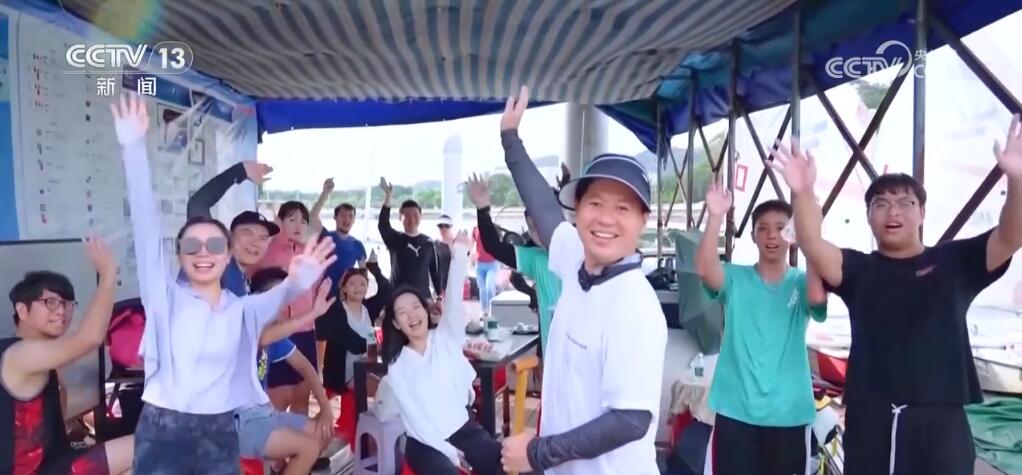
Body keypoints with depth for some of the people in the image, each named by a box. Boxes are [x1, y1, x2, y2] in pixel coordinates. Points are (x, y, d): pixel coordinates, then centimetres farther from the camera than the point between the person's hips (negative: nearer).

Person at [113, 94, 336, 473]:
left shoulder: (242, 310, 6)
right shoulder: (165, 296, 2)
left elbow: (275, 298, -16)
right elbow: (146, 224, -8)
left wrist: (297, 283, -41)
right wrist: (134, 148, -18)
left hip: (219, 435, 2)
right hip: (161, 432, -2)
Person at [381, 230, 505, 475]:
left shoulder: (446, 337, 5)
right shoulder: (397, 366, 2)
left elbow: (454, 300, -13)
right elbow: (412, 416, -5)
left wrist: (459, 255, -29)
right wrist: (447, 450, -16)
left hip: (464, 429, 2)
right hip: (426, 441, -2)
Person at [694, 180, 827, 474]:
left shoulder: (801, 283, 1)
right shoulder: (735, 279, 0)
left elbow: (818, 296, -22)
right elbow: (704, 269, -21)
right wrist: (716, 217, -32)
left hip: (788, 412, 1)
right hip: (736, 409, 0)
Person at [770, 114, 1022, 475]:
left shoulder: (954, 261, 7)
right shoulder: (859, 269, 5)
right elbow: (814, 249, -13)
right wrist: (803, 193, -32)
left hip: (939, 417, 0)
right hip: (869, 417, 1)